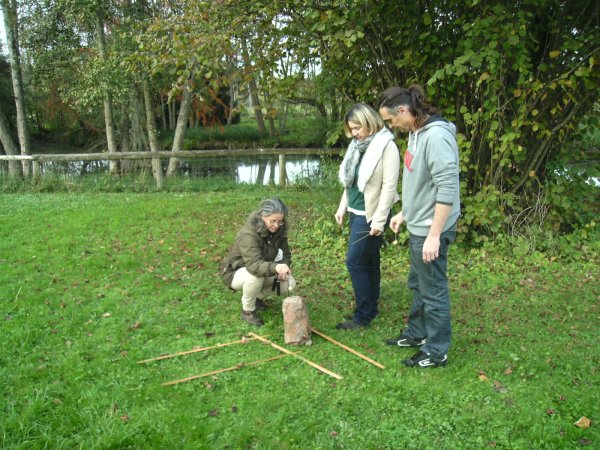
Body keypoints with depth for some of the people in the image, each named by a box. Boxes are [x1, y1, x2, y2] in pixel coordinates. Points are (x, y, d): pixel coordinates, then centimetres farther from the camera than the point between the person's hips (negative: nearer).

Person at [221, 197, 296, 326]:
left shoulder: (279, 230, -13)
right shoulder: (248, 234, -34)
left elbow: (286, 254, 0)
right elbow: (254, 265, -46)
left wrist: (284, 268, -22)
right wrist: (276, 267, -65)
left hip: (262, 269, 7)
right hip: (236, 272, -6)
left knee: (289, 283, -10)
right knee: (256, 274, -38)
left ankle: (255, 296, 14)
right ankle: (247, 311, -11)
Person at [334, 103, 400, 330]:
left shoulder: (386, 146, -15)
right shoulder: (358, 145, 10)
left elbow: (389, 186, -18)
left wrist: (379, 221, -19)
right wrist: (342, 207, 15)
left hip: (370, 215, -8)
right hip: (356, 212, 8)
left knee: (355, 262, -5)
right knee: (368, 262, 14)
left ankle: (363, 315, 7)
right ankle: (370, 309, 25)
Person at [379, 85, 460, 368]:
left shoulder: (436, 136, -23)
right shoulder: (416, 133, 7)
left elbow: (447, 189, -26)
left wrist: (434, 235, -25)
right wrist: (404, 213, 21)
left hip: (430, 231, -10)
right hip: (417, 227, 10)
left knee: (433, 291, 3)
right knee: (418, 284, 22)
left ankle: (436, 351, 19)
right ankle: (416, 333, 40)